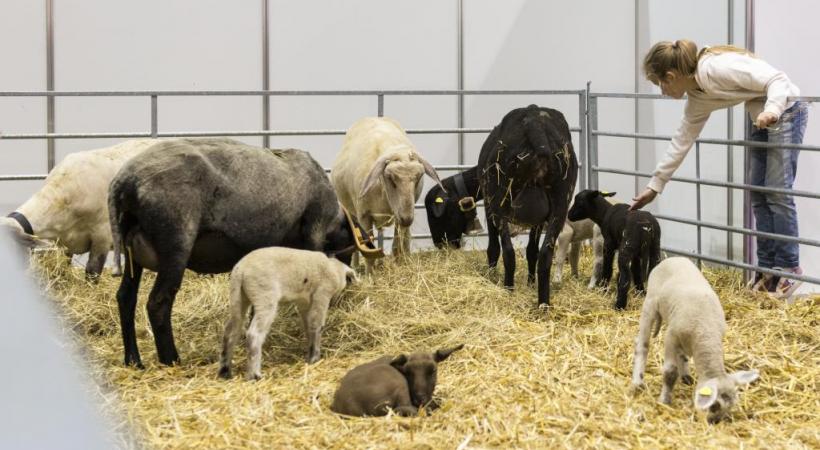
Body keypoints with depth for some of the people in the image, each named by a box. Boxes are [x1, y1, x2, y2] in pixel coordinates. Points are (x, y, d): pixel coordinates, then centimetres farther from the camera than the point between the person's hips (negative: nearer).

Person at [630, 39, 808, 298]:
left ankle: (790, 269, -2)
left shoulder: (717, 68, -24)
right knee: (758, 196, 6)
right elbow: (682, 141, 13)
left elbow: (778, 79, -24)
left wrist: (772, 110, -42)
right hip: (762, 120, 9)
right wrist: (654, 186, 15)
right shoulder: (697, 99, 3)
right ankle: (767, 268, 11)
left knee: (777, 192, -9)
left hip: (786, 111, -9)